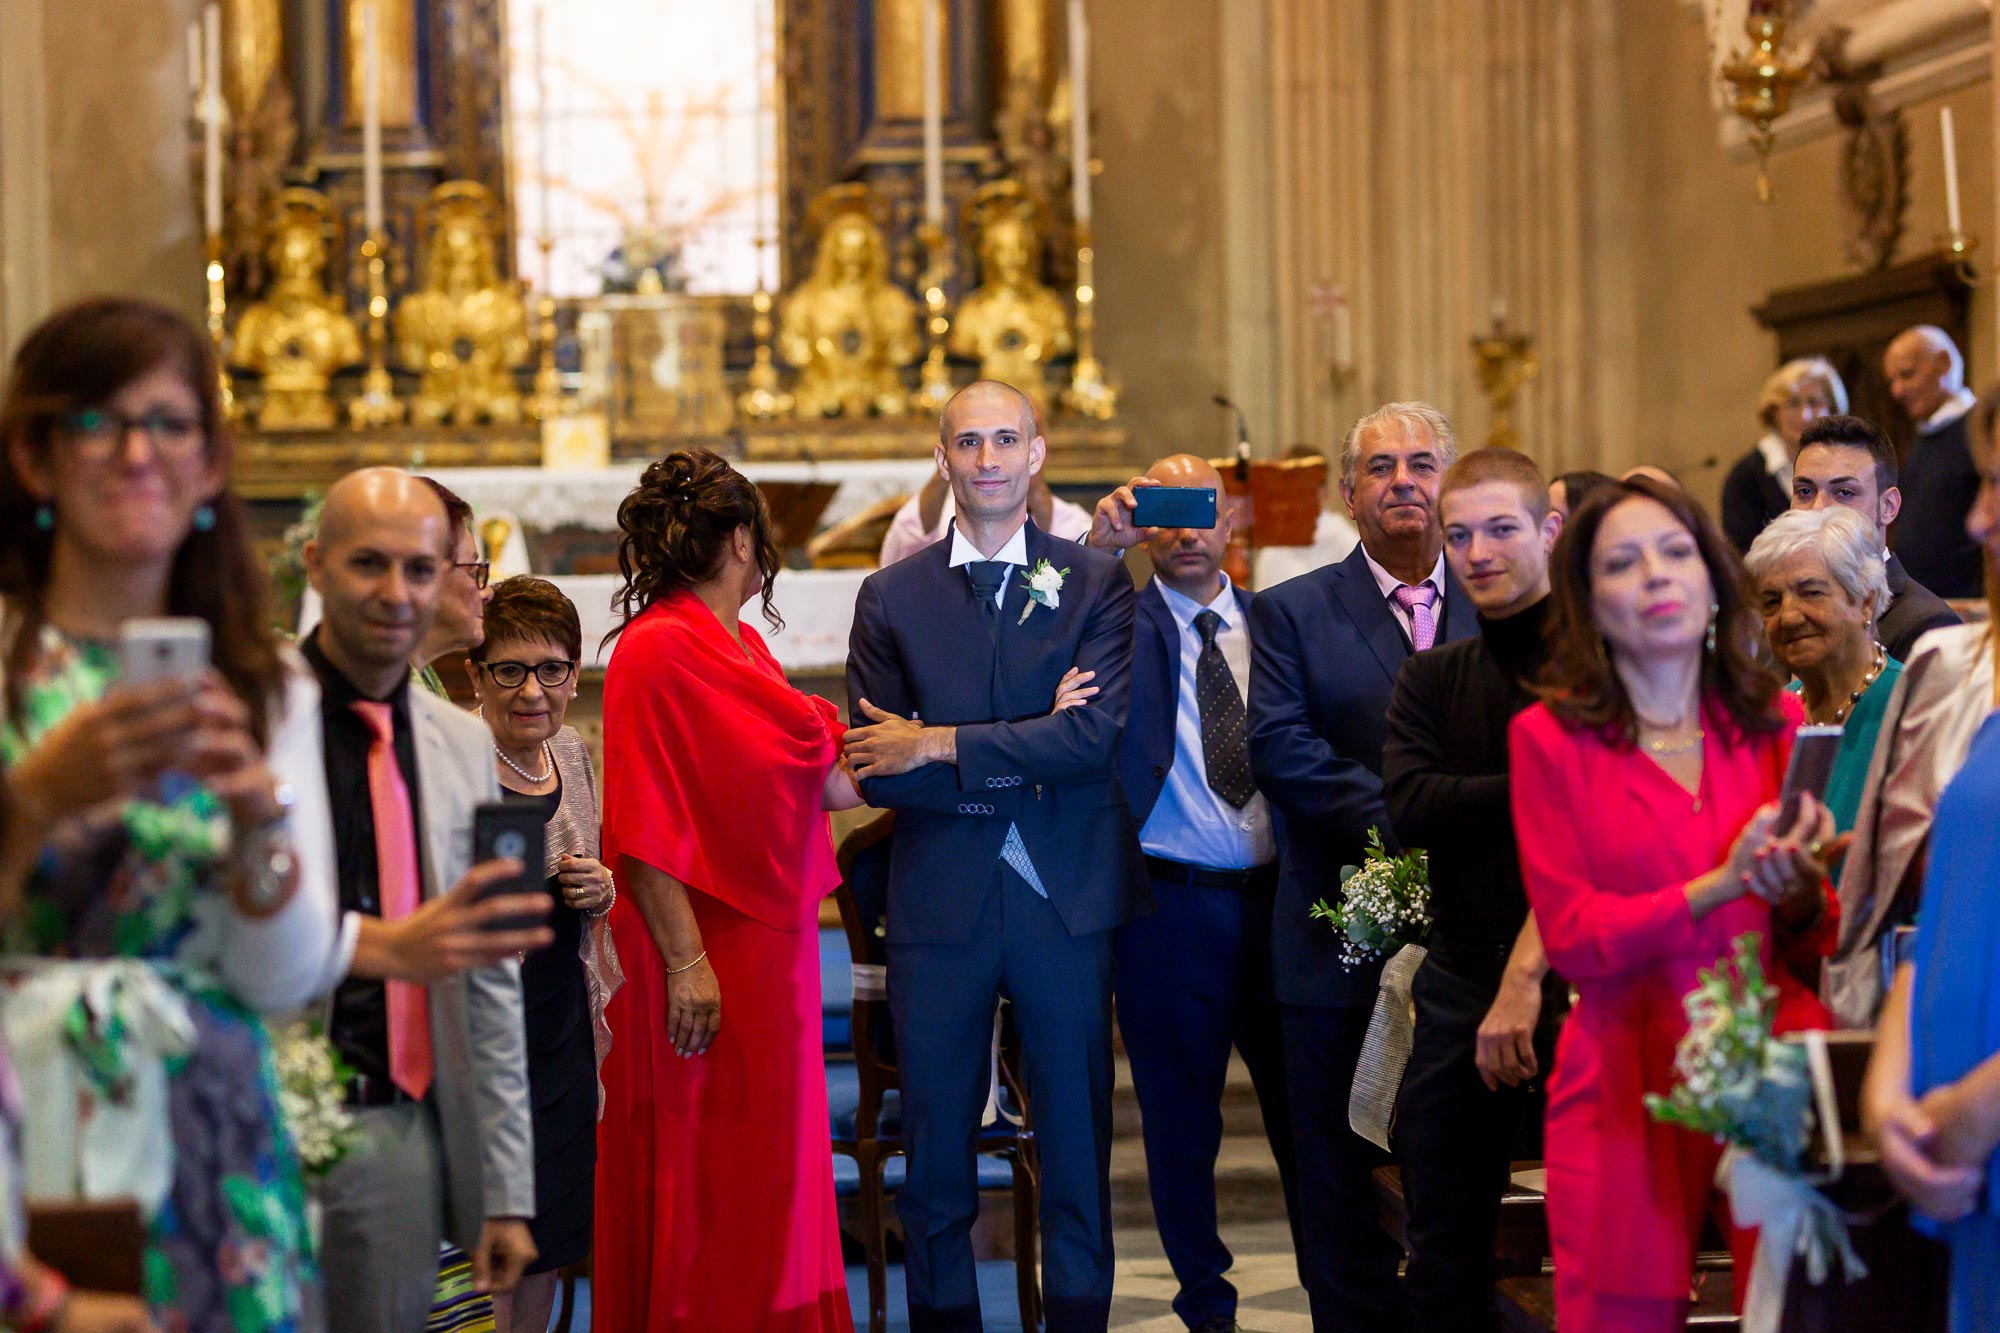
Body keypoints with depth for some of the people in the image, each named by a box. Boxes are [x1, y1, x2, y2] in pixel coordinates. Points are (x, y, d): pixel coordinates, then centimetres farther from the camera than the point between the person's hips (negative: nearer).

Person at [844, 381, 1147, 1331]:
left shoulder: (1096, 583, 3)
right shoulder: (892, 599, 5)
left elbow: (1101, 734, -12)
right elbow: (877, 773, -3)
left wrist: (941, 745, -14)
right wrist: (1030, 762, -12)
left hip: (1067, 898, -1)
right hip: (939, 900, 1)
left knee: (1078, 1138, 7)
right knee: (936, 1147, 6)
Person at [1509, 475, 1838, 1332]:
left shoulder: (1777, 723, 9)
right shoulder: (1549, 738, 0)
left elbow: (1816, 938, 10)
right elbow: (1572, 939, -6)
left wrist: (1799, 892, -13)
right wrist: (1722, 886, -17)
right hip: (1626, 1073, -2)